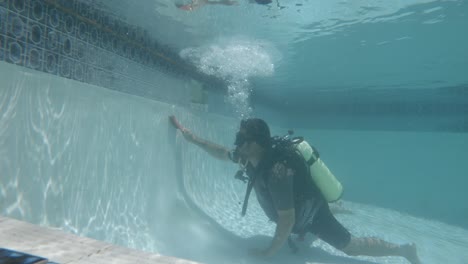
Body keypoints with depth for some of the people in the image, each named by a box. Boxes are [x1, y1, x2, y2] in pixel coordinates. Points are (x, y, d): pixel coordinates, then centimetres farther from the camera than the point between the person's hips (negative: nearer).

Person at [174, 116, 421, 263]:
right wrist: (194, 139, 0)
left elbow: (287, 220, -39)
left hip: (312, 213, -8)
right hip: (301, 208, 8)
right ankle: (336, 209, 51)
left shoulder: (277, 171, -42)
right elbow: (222, 153, 0)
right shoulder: (251, 157, -17)